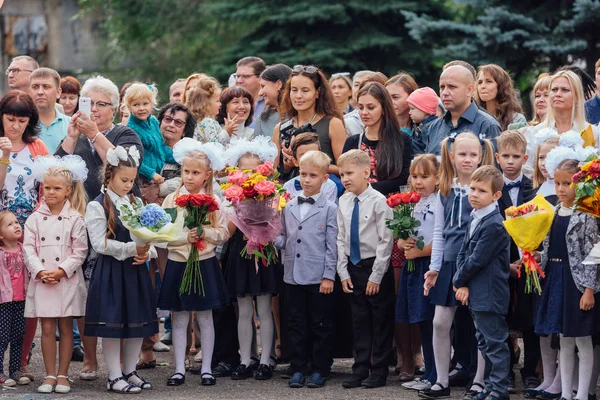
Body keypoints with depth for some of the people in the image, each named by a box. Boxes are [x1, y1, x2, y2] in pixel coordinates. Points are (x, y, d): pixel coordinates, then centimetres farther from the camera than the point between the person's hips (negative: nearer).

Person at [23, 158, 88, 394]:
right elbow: (29, 248, 0)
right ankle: (50, 375, 9)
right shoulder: (35, 219, 4)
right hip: (42, 281, 2)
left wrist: (62, 271, -15)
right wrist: (40, 271, -13)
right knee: (47, 328, 2)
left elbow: (79, 252, -5)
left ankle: (62, 375, 12)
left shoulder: (75, 219, -2)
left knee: (66, 327, 4)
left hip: (67, 281, -1)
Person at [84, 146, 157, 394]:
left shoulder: (136, 204, 13)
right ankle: (114, 377, 3)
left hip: (136, 271, 6)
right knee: (112, 322, -4)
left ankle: (130, 371, 20)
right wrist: (131, 249, -19)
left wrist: (146, 252, -9)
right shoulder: (97, 206, -6)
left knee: (138, 321, 8)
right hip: (110, 271, -6)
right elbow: (99, 243, -13)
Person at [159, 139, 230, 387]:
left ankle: (206, 368, 14)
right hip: (177, 264, 1)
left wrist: (205, 232, -20)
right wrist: (186, 237, -20)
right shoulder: (172, 199, -1)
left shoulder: (213, 202, -1)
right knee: (179, 319, 5)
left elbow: (223, 234, -3)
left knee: (205, 318, 6)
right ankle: (179, 369, 11)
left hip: (205, 265, -1)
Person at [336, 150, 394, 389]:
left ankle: (379, 372, 11)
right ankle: (360, 369, 18)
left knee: (381, 322, 3)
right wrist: (343, 272, 2)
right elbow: (341, 238, 8)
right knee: (359, 321, 11)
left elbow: (386, 240, -15)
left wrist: (376, 276, -15)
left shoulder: (378, 201, -15)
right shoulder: (344, 202, 2)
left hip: (376, 266, -6)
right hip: (354, 267, 6)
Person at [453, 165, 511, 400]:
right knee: (485, 344, 18)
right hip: (476, 294, 10)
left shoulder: (494, 225, -19)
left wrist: (458, 281, -6)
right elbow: (462, 254, 10)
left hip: (490, 296, -10)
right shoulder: (474, 220, 11)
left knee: (495, 344, -2)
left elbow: (477, 260, -20)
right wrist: (463, 285, -3)